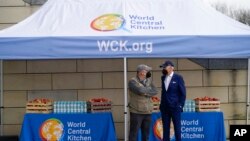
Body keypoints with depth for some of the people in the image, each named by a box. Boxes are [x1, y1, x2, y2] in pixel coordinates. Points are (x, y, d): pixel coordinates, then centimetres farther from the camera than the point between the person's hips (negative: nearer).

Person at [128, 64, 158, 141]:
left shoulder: (149, 81, 11)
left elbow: (155, 91, -2)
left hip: (147, 112, 6)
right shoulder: (132, 81, -8)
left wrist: (145, 92, -16)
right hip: (136, 112, -6)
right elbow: (140, 90, -23)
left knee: (146, 134, 11)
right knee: (134, 133, -3)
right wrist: (149, 89, -6)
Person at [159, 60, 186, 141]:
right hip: (164, 107, 5)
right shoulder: (163, 78, 11)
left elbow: (183, 93, -4)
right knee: (165, 128, 6)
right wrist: (162, 104, 11)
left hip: (175, 107, -5)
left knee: (177, 127, 0)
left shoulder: (178, 78, -4)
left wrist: (180, 105, -8)